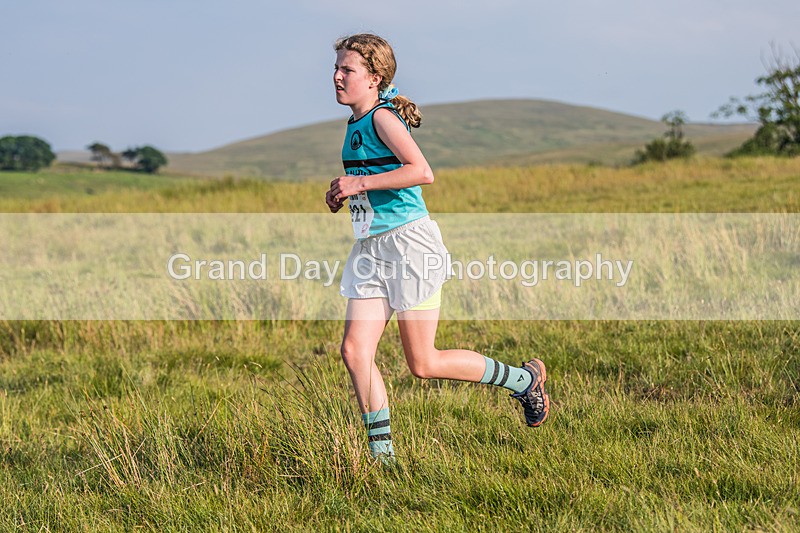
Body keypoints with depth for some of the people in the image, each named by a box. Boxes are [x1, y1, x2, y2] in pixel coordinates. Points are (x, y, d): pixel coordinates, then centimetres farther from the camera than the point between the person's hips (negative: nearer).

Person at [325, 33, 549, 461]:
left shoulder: (383, 117, -13)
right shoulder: (356, 123, 14)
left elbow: (422, 172, -27)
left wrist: (360, 183, -22)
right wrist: (342, 193, 13)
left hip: (409, 242, -9)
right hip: (371, 249, 9)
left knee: (423, 364, -2)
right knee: (354, 350, -3)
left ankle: (525, 379, 17)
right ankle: (383, 456, 4)